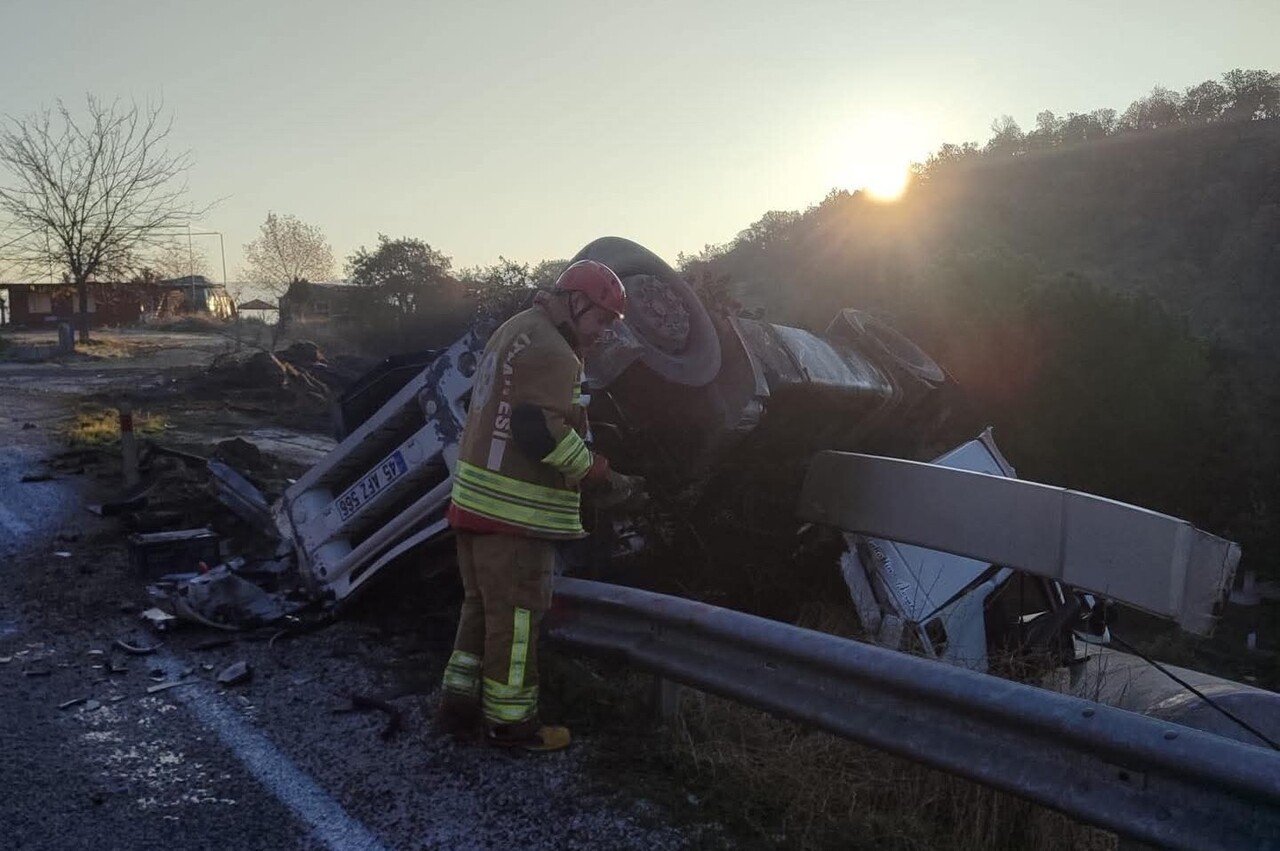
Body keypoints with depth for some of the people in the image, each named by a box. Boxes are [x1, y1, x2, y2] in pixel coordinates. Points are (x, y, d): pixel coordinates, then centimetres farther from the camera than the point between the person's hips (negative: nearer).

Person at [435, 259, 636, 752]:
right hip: (515, 508, -10)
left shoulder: (515, 330, 19)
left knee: (482, 604, 17)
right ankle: (509, 721, 11)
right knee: (516, 614, 0)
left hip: (474, 497, 10)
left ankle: (459, 703, 24)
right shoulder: (551, 350, -15)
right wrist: (598, 474, -15)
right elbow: (541, 429, -24)